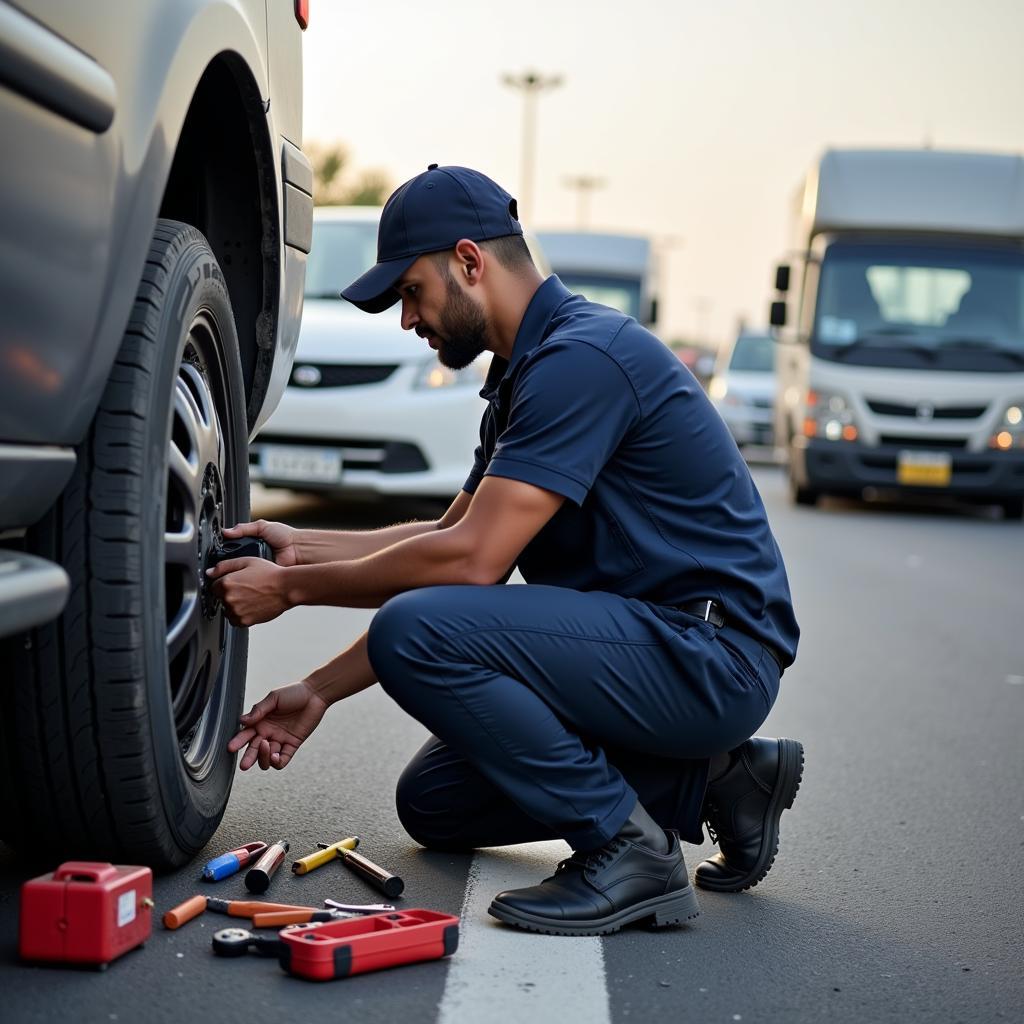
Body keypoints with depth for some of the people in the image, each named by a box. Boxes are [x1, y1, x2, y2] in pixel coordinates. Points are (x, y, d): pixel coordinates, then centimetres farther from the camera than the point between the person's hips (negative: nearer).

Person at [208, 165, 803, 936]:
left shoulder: (581, 356, -19)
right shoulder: (527, 371, 14)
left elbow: (472, 560, -23)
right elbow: (450, 535, 20)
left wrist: (291, 589, -12)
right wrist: (300, 548, 13)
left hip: (708, 656, -11)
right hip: (660, 648, 11)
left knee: (415, 634, -24)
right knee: (434, 802, 14)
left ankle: (628, 847, -14)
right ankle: (711, 778, 12)